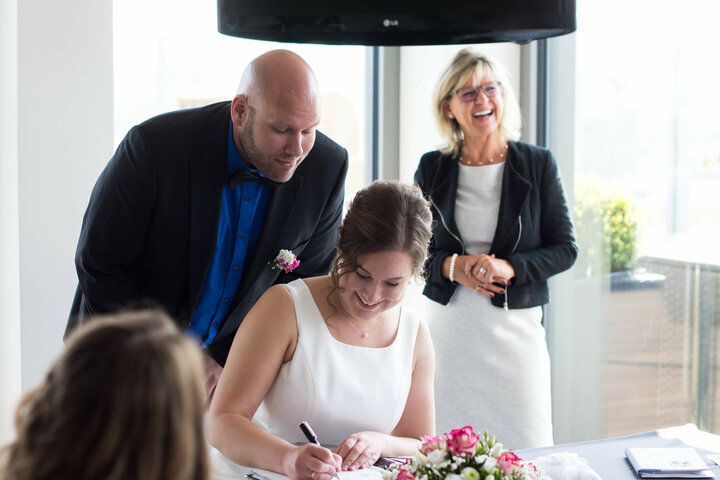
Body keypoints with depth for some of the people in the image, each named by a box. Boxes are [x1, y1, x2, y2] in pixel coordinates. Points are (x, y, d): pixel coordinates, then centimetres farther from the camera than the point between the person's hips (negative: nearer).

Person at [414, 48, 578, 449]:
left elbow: (565, 249, 2)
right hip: (447, 323, 1)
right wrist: (452, 266, -12)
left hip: (515, 326, -1)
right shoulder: (433, 168, 6)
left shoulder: (538, 164, 2)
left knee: (523, 453, -1)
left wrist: (508, 267, -15)